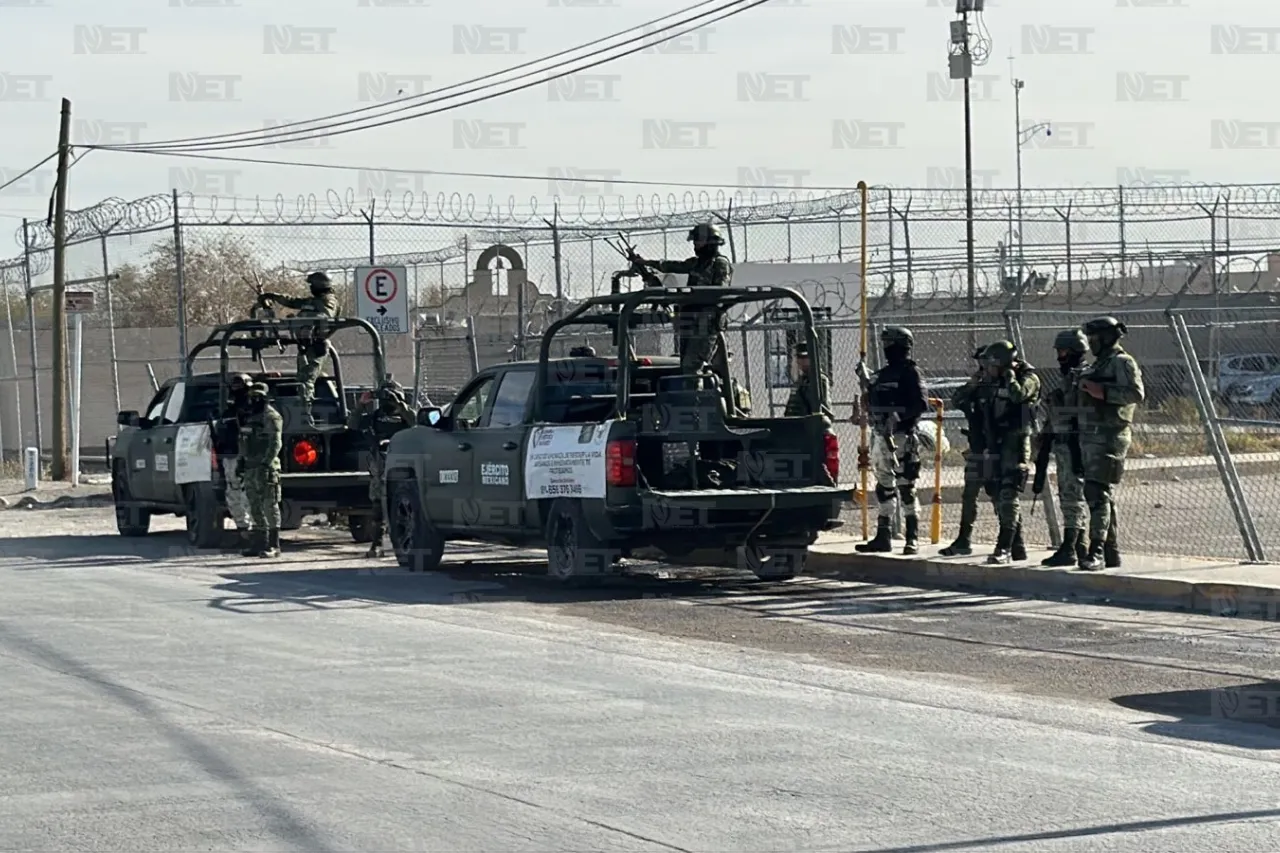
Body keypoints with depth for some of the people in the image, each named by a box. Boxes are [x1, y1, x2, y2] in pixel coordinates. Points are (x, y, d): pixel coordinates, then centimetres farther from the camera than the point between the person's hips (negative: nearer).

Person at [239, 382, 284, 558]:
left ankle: (273, 546, -9)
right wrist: (241, 461, 18)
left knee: (269, 506, -9)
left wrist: (267, 464, -23)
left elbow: (276, 443, -16)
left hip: (265, 468, -9)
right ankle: (258, 544, 16)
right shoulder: (251, 416, 20)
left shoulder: (271, 417, -8)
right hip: (251, 468, 9)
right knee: (255, 508, 11)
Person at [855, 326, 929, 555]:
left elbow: (921, 404, -16)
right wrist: (865, 384, 9)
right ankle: (883, 537, 17)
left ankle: (912, 540, -4)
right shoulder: (882, 374, 17)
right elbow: (872, 405, 23)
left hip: (901, 438, -8)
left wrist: (899, 415, -25)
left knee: (906, 489, -7)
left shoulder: (910, 373, -6)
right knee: (884, 489, 11)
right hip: (880, 436, 8)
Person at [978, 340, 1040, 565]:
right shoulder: (999, 382, 17)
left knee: (1009, 496, -15)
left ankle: (1004, 548, -21)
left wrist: (1009, 375, -12)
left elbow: (1018, 395, -25)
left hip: (1016, 443, -9)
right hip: (998, 445, 9)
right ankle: (1017, 547, 17)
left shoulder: (1028, 378, -5)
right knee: (998, 495, 9)